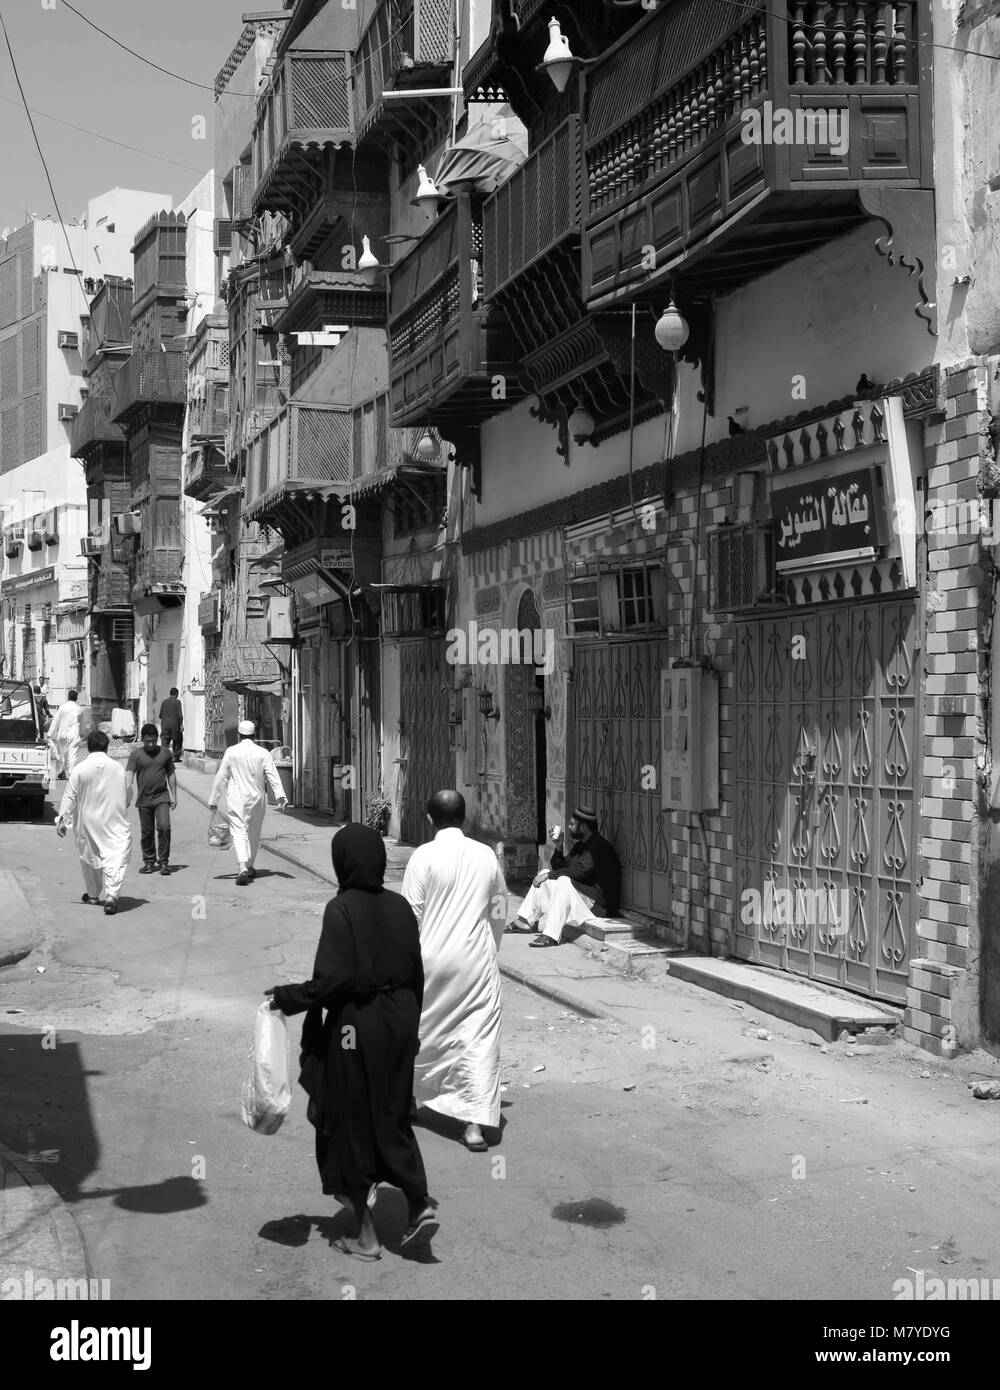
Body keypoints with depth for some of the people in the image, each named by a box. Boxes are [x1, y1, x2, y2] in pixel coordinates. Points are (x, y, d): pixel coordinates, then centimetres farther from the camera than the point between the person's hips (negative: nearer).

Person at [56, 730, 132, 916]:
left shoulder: (79, 769, -6)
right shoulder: (118, 768, -3)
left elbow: (70, 797, -4)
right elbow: (127, 796, 7)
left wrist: (63, 820, 2)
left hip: (88, 822, 1)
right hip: (114, 821, -1)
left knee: (89, 856, 18)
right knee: (116, 856, -7)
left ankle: (93, 895, 31)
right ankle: (111, 894, -25)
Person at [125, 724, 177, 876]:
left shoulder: (165, 753, 6)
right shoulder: (136, 754, 0)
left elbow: (171, 775, 14)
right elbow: (129, 776, -8)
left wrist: (173, 796, 12)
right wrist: (127, 795, -22)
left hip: (162, 797, 0)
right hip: (143, 799, 0)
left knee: (163, 827, -14)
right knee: (146, 832, 7)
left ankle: (163, 861, -5)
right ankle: (149, 862, 20)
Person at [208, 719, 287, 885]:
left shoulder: (231, 752, -2)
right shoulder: (263, 753, -1)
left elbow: (221, 777, 1)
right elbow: (273, 776, -9)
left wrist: (213, 799, 8)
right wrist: (280, 796, -13)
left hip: (235, 799, -2)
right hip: (255, 798, 2)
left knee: (238, 833, -7)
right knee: (254, 834, 18)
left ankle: (242, 869, -25)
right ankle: (249, 867, 30)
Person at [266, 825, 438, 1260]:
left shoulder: (341, 908, -15)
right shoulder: (400, 906, 3)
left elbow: (333, 979, -21)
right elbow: (416, 973, 8)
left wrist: (285, 997, -8)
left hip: (357, 1024, -5)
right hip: (399, 1020, 6)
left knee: (354, 1124, 6)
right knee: (393, 1117, 17)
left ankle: (367, 1234, 11)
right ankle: (420, 1205, 5)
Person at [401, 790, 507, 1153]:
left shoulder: (424, 856, -8)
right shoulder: (486, 855, 3)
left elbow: (410, 914, -8)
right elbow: (499, 912, 10)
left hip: (432, 959, -1)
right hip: (477, 959, 1)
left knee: (420, 1028, 19)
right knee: (479, 1038, 1)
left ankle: (407, 1096, 38)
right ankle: (476, 1122, -7)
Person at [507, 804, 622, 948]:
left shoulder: (600, 847, -16)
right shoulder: (580, 845, 14)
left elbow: (581, 872, -26)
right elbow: (559, 867, 13)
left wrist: (549, 875, -20)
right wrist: (558, 848, -3)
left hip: (599, 903, -10)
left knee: (564, 881, -32)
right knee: (545, 874, 7)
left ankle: (552, 935, -37)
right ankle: (525, 920, 5)